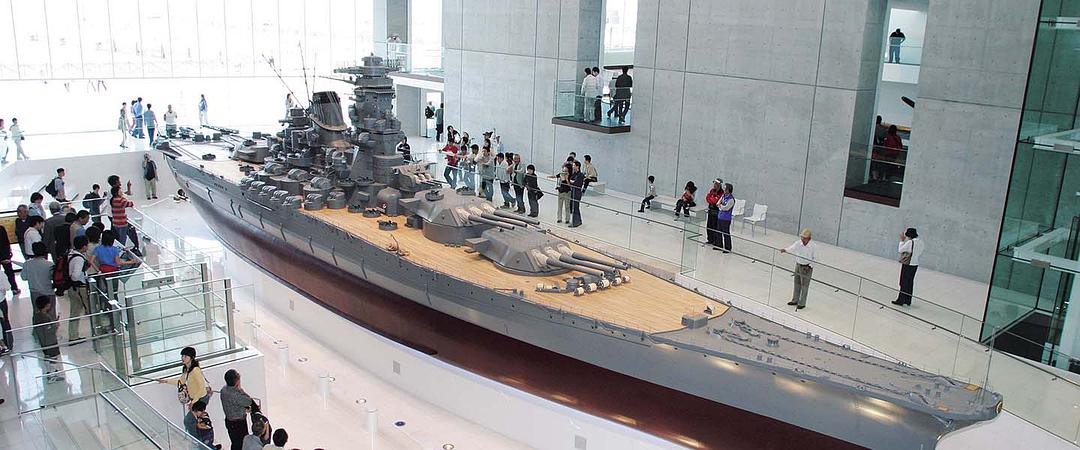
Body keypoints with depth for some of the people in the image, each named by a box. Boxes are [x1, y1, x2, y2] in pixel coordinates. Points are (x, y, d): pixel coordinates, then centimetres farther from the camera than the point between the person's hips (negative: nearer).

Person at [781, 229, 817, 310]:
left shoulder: (813, 246, -16)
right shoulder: (798, 243, -10)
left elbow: (815, 259, -8)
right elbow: (791, 248, -25)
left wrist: (809, 266, -17)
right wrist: (785, 250, -45)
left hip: (807, 268, -4)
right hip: (798, 265, 4)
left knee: (804, 286, 4)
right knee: (797, 284, 18)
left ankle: (802, 303, 17)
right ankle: (795, 300, 34)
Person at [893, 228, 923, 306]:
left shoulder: (910, 242, -20)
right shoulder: (920, 242, 3)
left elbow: (900, 250, -9)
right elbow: (920, 255, 11)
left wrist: (902, 240, -2)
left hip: (907, 265, -7)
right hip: (915, 264, 7)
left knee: (904, 283, 2)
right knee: (910, 282, 14)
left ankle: (901, 300, 8)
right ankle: (908, 301, 20)